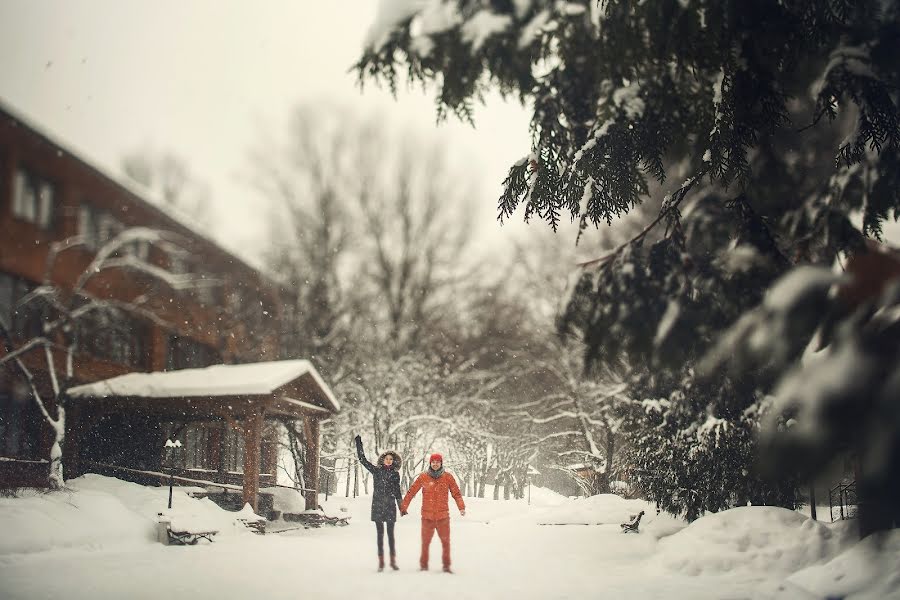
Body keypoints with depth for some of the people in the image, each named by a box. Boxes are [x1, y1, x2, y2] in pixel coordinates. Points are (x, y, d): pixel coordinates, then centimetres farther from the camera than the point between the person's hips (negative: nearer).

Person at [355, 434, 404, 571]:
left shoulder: (395, 474, 6)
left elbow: (397, 491, 12)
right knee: (380, 534, 2)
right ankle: (381, 561, 4)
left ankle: (393, 560, 6)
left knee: (390, 534, 1)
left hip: (390, 506, 0)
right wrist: (359, 444, 2)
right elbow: (362, 459, 6)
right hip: (377, 506, 0)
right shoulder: (376, 470, 6)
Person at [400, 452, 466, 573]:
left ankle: (446, 566, 17)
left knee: (446, 542, 6)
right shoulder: (423, 477, -2)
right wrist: (404, 507, 3)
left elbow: (456, 493, 0)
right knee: (425, 542, 8)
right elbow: (411, 492, 3)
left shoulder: (448, 477, 0)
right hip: (427, 516, 0)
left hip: (443, 516, 0)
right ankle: (423, 565, 19)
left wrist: (461, 507, -14)